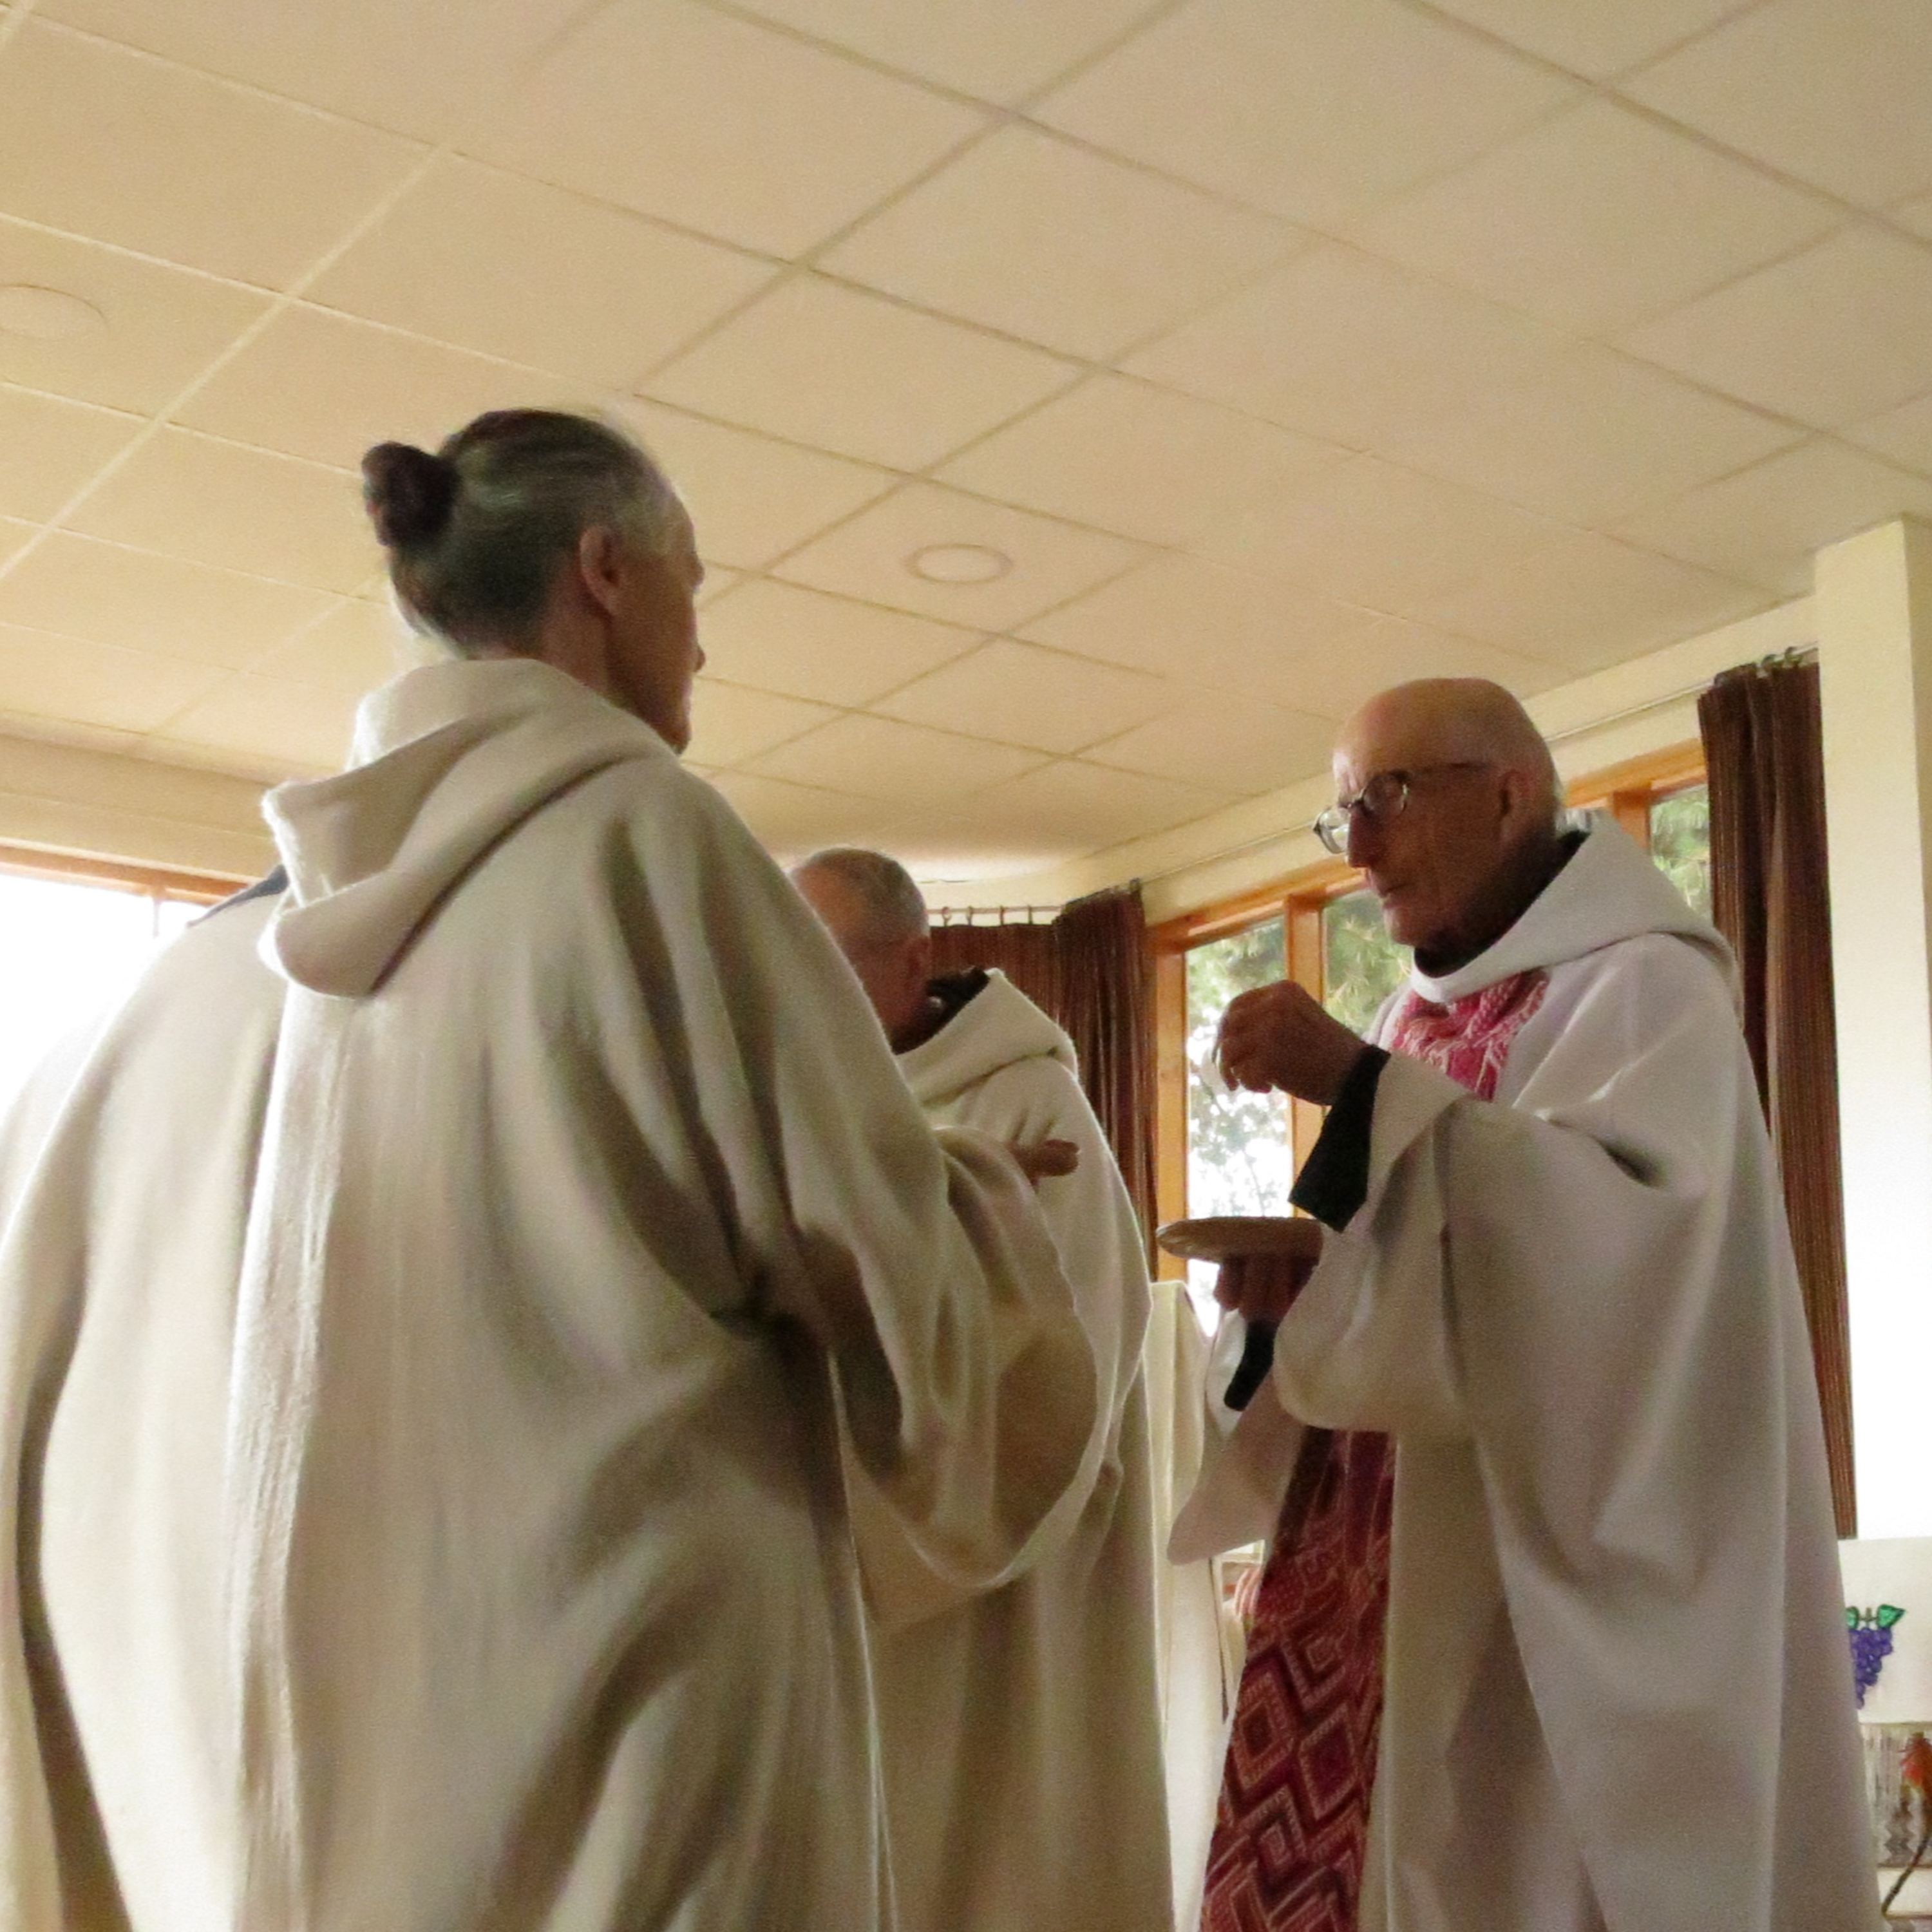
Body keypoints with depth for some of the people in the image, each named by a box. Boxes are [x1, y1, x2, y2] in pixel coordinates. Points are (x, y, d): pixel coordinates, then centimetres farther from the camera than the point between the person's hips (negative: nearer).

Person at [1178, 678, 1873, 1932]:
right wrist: (1294, 1275, -4)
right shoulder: (1423, 1017, 13)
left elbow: (1617, 1231, -25)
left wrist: (1362, 1084, -27)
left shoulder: (1641, 988, -8)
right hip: (1427, 1563, 7)